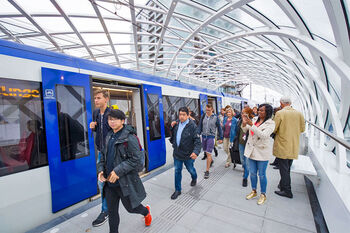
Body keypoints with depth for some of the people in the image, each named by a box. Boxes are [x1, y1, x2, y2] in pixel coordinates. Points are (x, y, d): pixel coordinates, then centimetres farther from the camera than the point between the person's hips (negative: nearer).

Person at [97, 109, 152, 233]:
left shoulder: (130, 138, -18)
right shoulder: (109, 137, 5)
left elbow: (136, 159, -20)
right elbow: (103, 155, 16)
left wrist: (118, 171, -22)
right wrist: (101, 169, 1)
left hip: (125, 182, -6)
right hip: (109, 182, 6)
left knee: (130, 207, 15)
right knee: (111, 211, 18)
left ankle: (146, 211, 46)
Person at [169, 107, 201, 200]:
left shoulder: (192, 126, -18)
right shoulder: (177, 124, -1)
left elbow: (197, 140, -21)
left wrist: (196, 151, -31)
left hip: (188, 154, -4)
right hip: (177, 153, 4)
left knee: (190, 169, 20)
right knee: (177, 171, 12)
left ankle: (194, 178, 54)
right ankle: (177, 190, 30)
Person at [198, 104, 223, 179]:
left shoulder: (215, 117, -6)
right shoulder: (203, 116, 2)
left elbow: (219, 128, 1)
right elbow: (200, 126, 5)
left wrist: (220, 138, 3)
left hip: (211, 137, -4)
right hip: (203, 136, 4)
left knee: (208, 153, -6)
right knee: (206, 152, 18)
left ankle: (207, 171, 4)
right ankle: (211, 160, 48)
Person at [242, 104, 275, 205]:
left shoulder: (270, 123, -9)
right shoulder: (254, 120, 5)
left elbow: (263, 135, -23)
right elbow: (245, 130, 5)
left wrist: (251, 125, -29)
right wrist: (244, 123, -16)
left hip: (262, 152, -4)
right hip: (251, 150, 4)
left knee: (262, 174, 8)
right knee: (252, 173, 15)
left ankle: (263, 194, 28)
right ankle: (253, 191, 34)